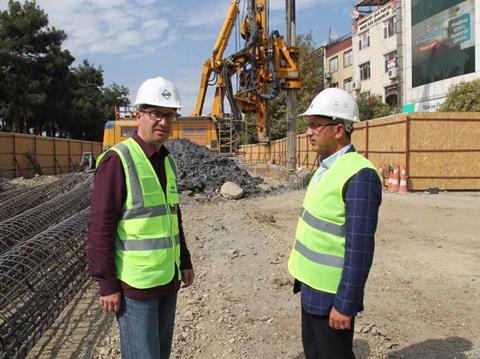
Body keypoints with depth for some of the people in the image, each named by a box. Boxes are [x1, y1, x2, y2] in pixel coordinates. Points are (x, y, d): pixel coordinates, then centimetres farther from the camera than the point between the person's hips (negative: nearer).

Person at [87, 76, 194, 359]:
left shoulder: (167, 161, 10)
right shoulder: (117, 160, -14)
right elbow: (100, 227, -16)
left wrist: (185, 260, 18)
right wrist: (107, 284, -16)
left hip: (168, 278, 8)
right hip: (135, 283, -7)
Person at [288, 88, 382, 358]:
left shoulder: (359, 175, -22)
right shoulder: (328, 167, 7)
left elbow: (360, 248, -24)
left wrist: (344, 304, -22)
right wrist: (306, 277, 18)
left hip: (332, 292, -9)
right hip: (313, 285, 9)